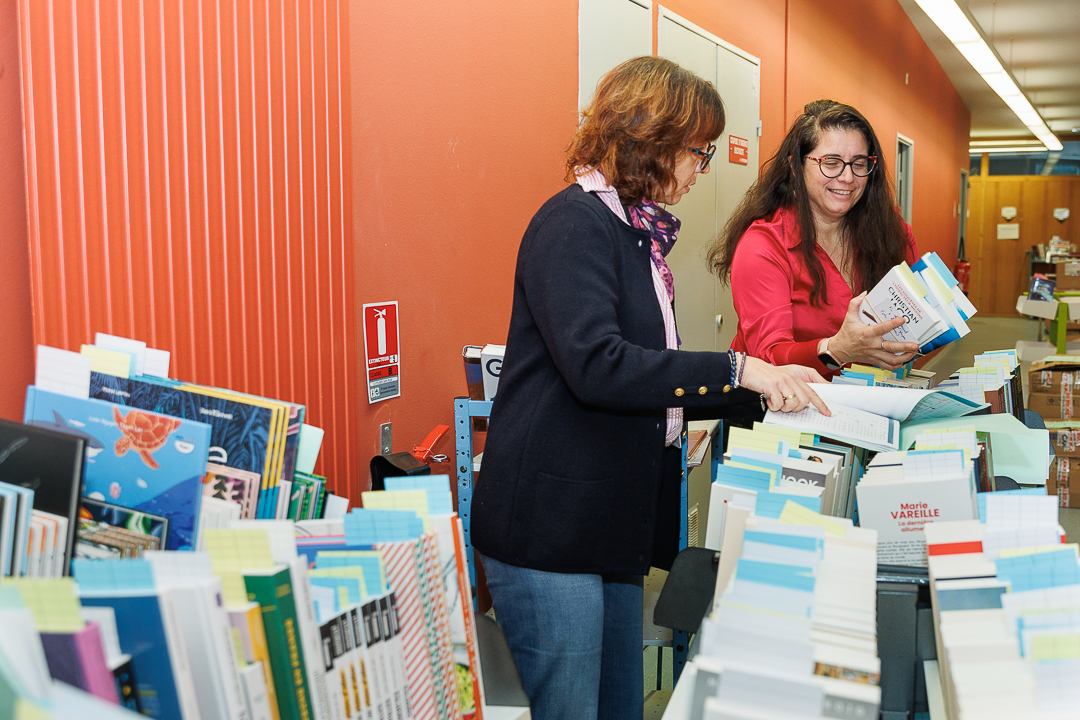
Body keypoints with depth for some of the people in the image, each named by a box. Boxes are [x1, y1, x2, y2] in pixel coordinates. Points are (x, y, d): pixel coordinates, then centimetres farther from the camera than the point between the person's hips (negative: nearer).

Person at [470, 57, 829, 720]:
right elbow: (596, 366, -26)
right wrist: (734, 369, -23)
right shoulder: (575, 223, -12)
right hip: (549, 530, -9)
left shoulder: (636, 233, 16)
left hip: (613, 527, 9)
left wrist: (764, 395, 13)